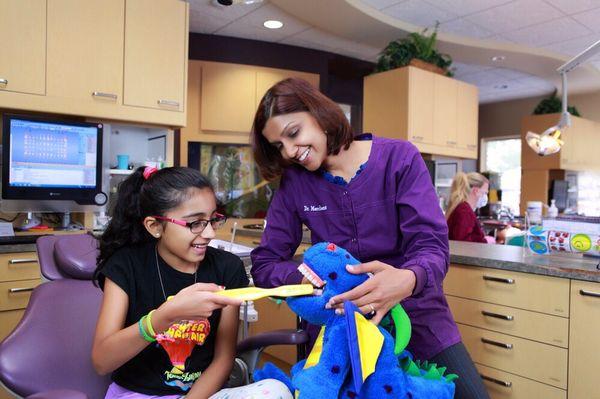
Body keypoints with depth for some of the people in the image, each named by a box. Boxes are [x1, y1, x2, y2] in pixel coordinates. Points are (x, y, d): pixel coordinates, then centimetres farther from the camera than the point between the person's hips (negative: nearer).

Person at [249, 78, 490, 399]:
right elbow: (263, 266, -5)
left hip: (415, 314, -1)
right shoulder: (294, 182, -4)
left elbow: (432, 244, -17)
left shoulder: (399, 158, -10)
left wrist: (409, 280, -40)